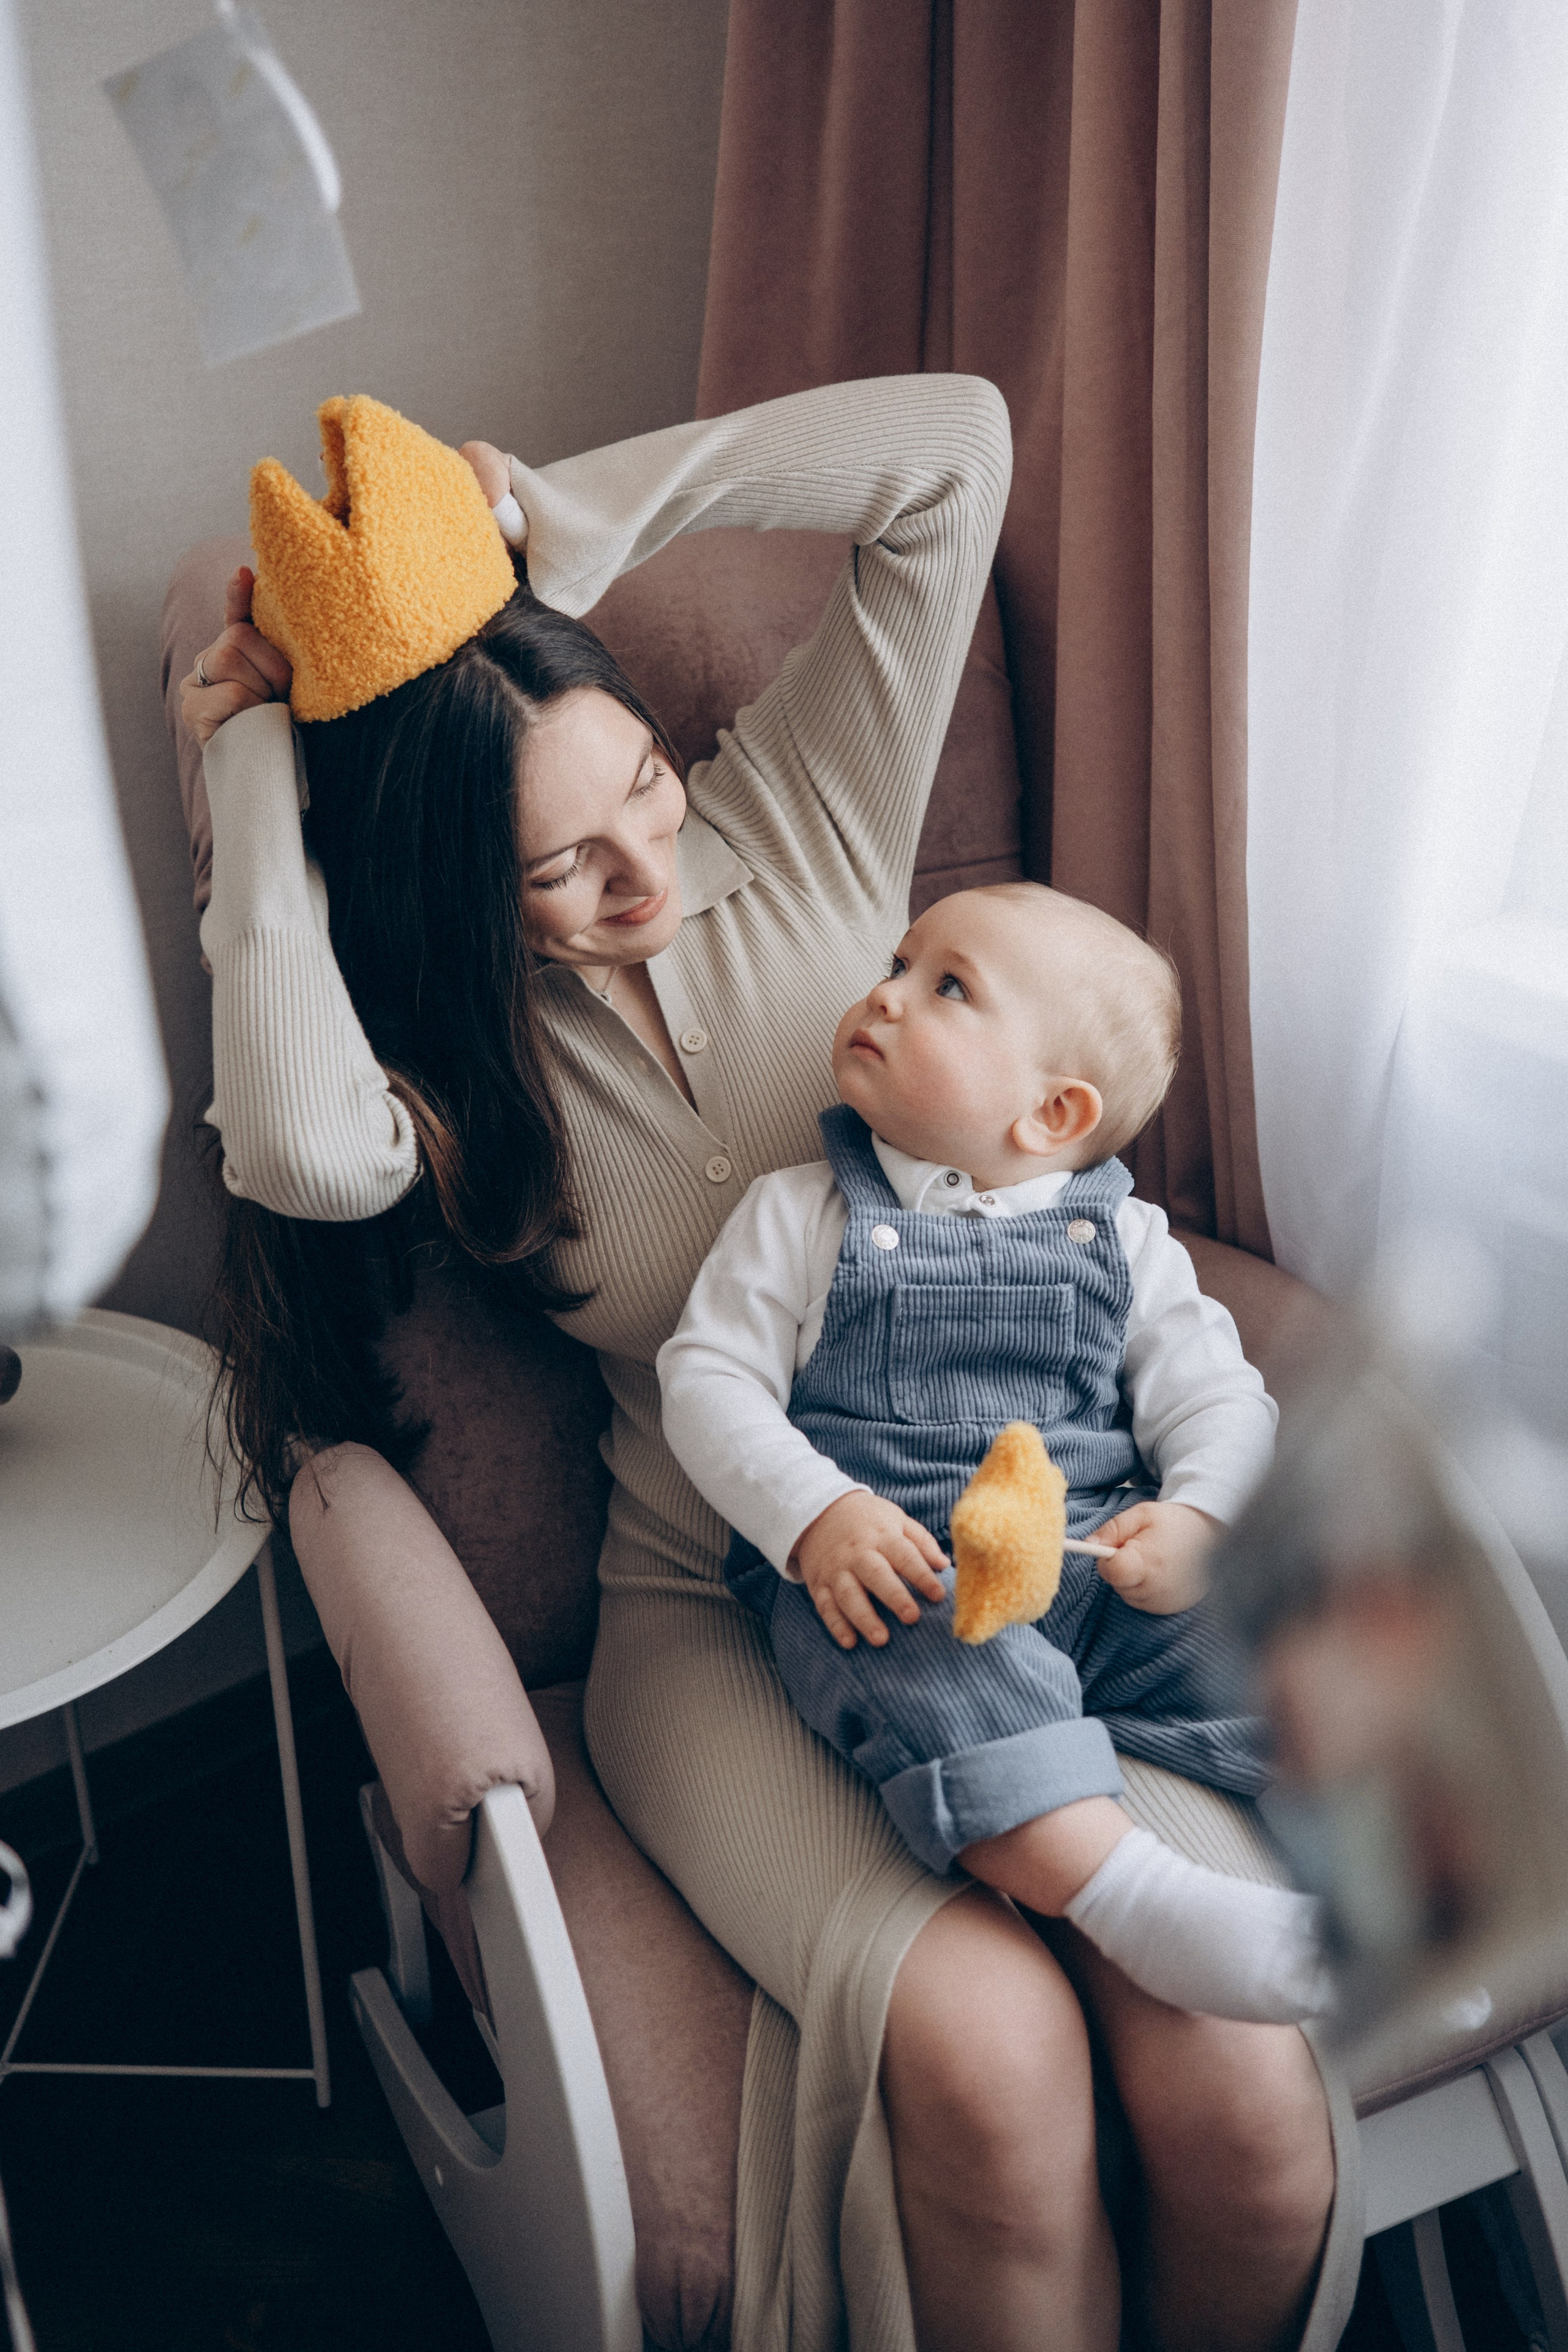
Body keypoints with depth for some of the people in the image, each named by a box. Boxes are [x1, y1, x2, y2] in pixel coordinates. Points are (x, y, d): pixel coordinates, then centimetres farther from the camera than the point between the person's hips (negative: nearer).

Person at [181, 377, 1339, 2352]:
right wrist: (249, 764, -15)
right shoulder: (442, 1055, -2)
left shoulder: (793, 823, 2)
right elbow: (301, 1152, -29)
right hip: (716, 1614, -1)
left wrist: (565, 515, -7)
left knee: (1244, 2096, -19)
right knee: (986, 2050, -28)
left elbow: (956, 445, -2)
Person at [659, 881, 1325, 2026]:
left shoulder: (1124, 1238, 14)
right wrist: (816, 1517, -15)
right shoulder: (799, 1215, 10)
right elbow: (708, 1380, 2)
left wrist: (1196, 1520, -11)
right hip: (884, 1577, -3)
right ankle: (1134, 1898, -45)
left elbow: (1218, 1394, 11)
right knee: (947, 1668, -35)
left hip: (1096, 1559, 3)